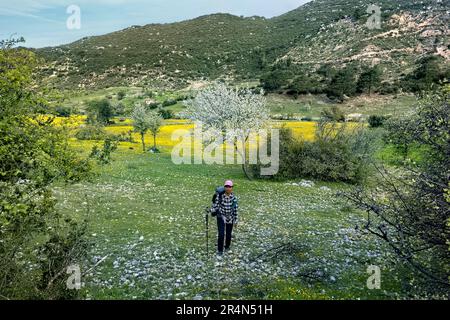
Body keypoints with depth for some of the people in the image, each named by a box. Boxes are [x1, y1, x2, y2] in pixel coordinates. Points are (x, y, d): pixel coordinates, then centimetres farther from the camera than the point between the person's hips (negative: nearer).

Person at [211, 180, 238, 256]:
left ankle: (227, 246, 40)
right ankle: (220, 250, 9)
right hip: (221, 217, -2)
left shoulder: (234, 198, -10)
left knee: (228, 234, 13)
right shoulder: (220, 196, -15)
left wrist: (236, 220, 0)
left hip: (230, 218, 2)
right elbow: (215, 206, -12)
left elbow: (235, 209, -3)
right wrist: (210, 210, -33)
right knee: (221, 234, -9)